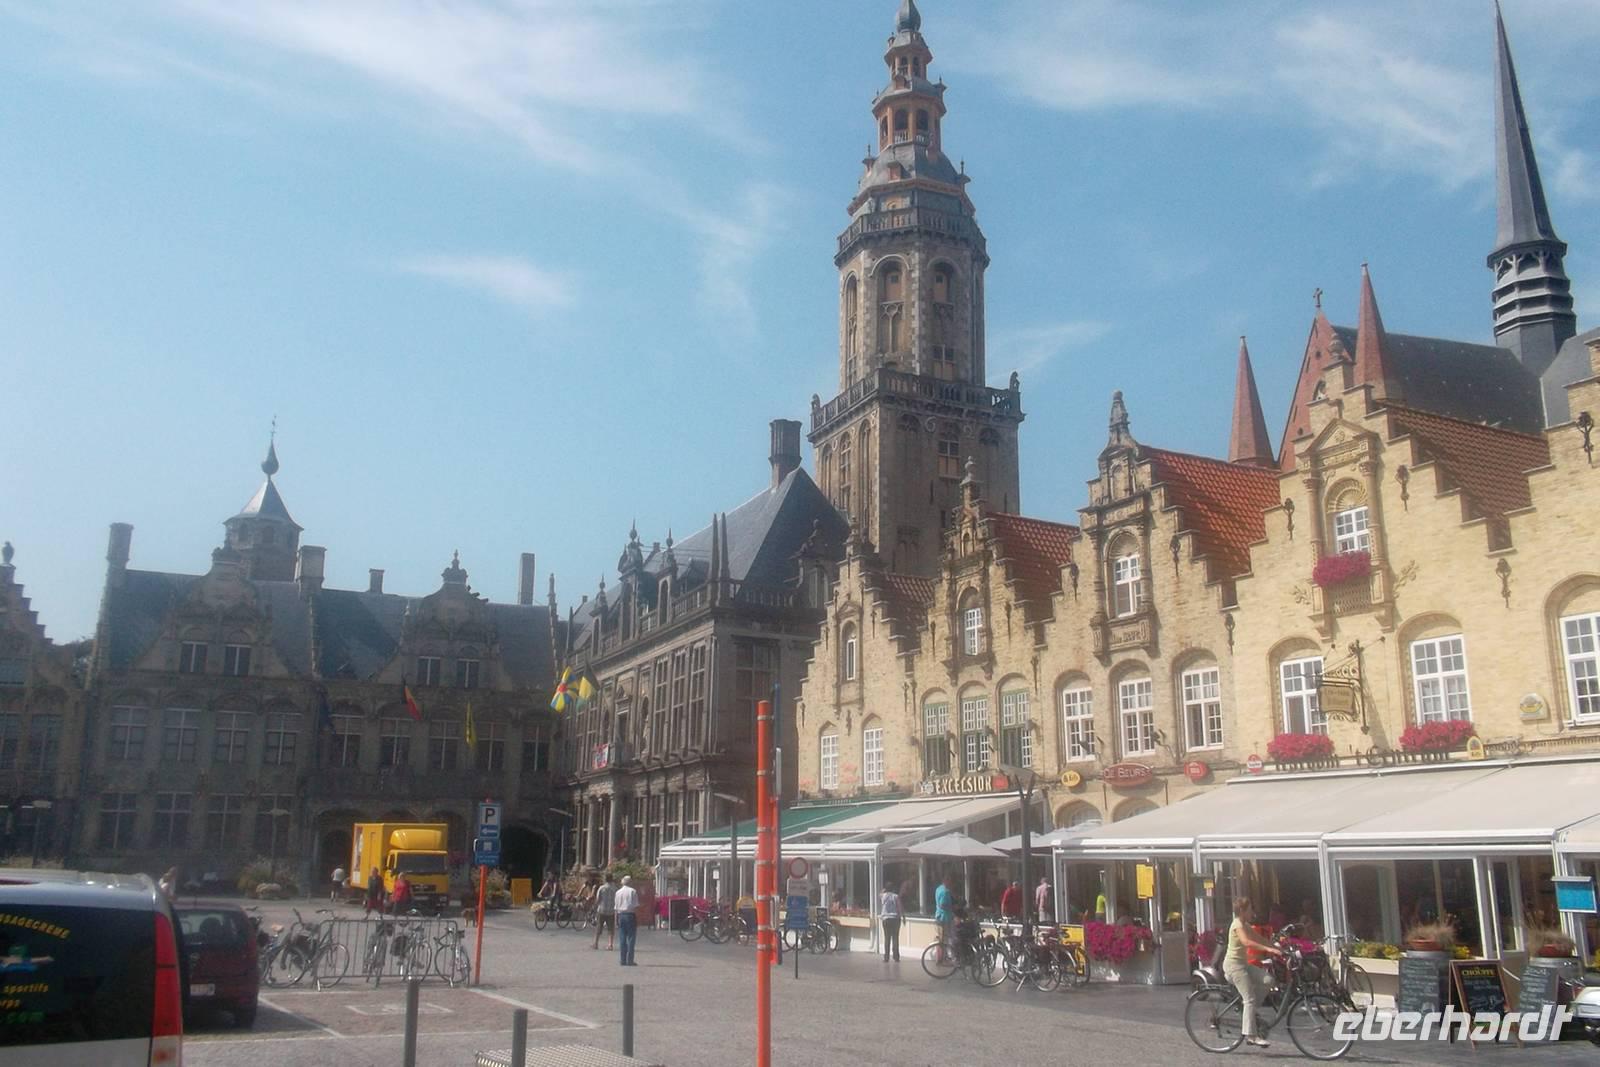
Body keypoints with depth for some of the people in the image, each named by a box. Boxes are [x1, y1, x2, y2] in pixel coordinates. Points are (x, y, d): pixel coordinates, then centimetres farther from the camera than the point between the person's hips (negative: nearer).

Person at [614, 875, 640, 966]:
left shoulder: (618, 892, 10)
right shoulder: (633, 891, -4)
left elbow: (616, 908, 8)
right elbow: (635, 907, -8)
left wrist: (616, 920, 11)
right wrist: (637, 919, -6)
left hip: (621, 915, 5)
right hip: (630, 915, -4)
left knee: (622, 939, 8)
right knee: (631, 939, -1)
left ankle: (623, 960, 8)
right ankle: (630, 960, -4)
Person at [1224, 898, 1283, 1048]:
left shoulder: (1245, 925, 17)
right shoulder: (1238, 925, -14)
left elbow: (1260, 939, 14)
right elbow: (1246, 942, -31)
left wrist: (1278, 948, 4)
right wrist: (1268, 949, -38)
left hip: (1242, 963, 9)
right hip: (1234, 963, -9)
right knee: (1250, 999, -14)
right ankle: (1250, 1035, -15)